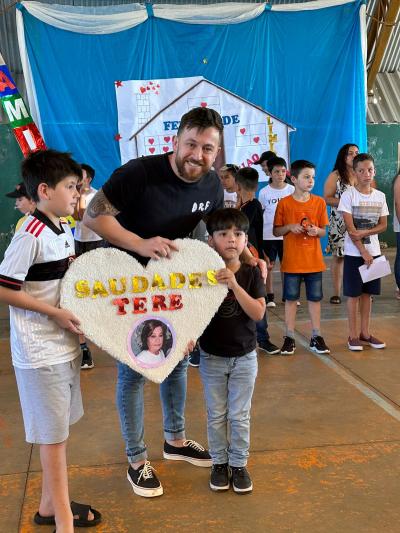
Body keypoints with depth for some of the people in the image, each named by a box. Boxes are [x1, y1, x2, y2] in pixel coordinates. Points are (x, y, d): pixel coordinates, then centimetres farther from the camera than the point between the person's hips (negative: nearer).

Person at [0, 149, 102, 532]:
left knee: (60, 428, 18)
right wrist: (55, 313, -19)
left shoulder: (63, 230, 7)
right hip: (41, 351, -9)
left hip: (64, 344, 9)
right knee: (53, 433, 2)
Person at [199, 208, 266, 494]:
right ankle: (219, 463, 30)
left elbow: (258, 313, -20)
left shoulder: (252, 274, -10)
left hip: (244, 357, 0)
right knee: (216, 415, 14)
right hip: (212, 357, 0)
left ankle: (239, 464, 26)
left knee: (240, 416, 10)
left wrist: (234, 285, -31)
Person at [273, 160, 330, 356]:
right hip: (292, 261, -2)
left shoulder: (319, 202, 3)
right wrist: (290, 227, -16)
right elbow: (276, 231, 2)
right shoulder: (284, 203, -3)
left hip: (314, 260, 2)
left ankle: (316, 337, 18)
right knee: (291, 298, 5)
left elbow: (323, 231, 8)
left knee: (315, 298, 8)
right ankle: (289, 338, 15)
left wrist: (316, 231, -14)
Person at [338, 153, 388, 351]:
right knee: (354, 294, 2)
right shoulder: (348, 195, -9)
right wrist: (363, 252, -15)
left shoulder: (380, 196, 4)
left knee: (367, 293, 11)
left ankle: (365, 333, 21)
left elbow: (383, 225, 4)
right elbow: (350, 228, -12)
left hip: (374, 252, 4)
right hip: (354, 253, -4)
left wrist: (364, 233, -13)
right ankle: (353, 335, 11)